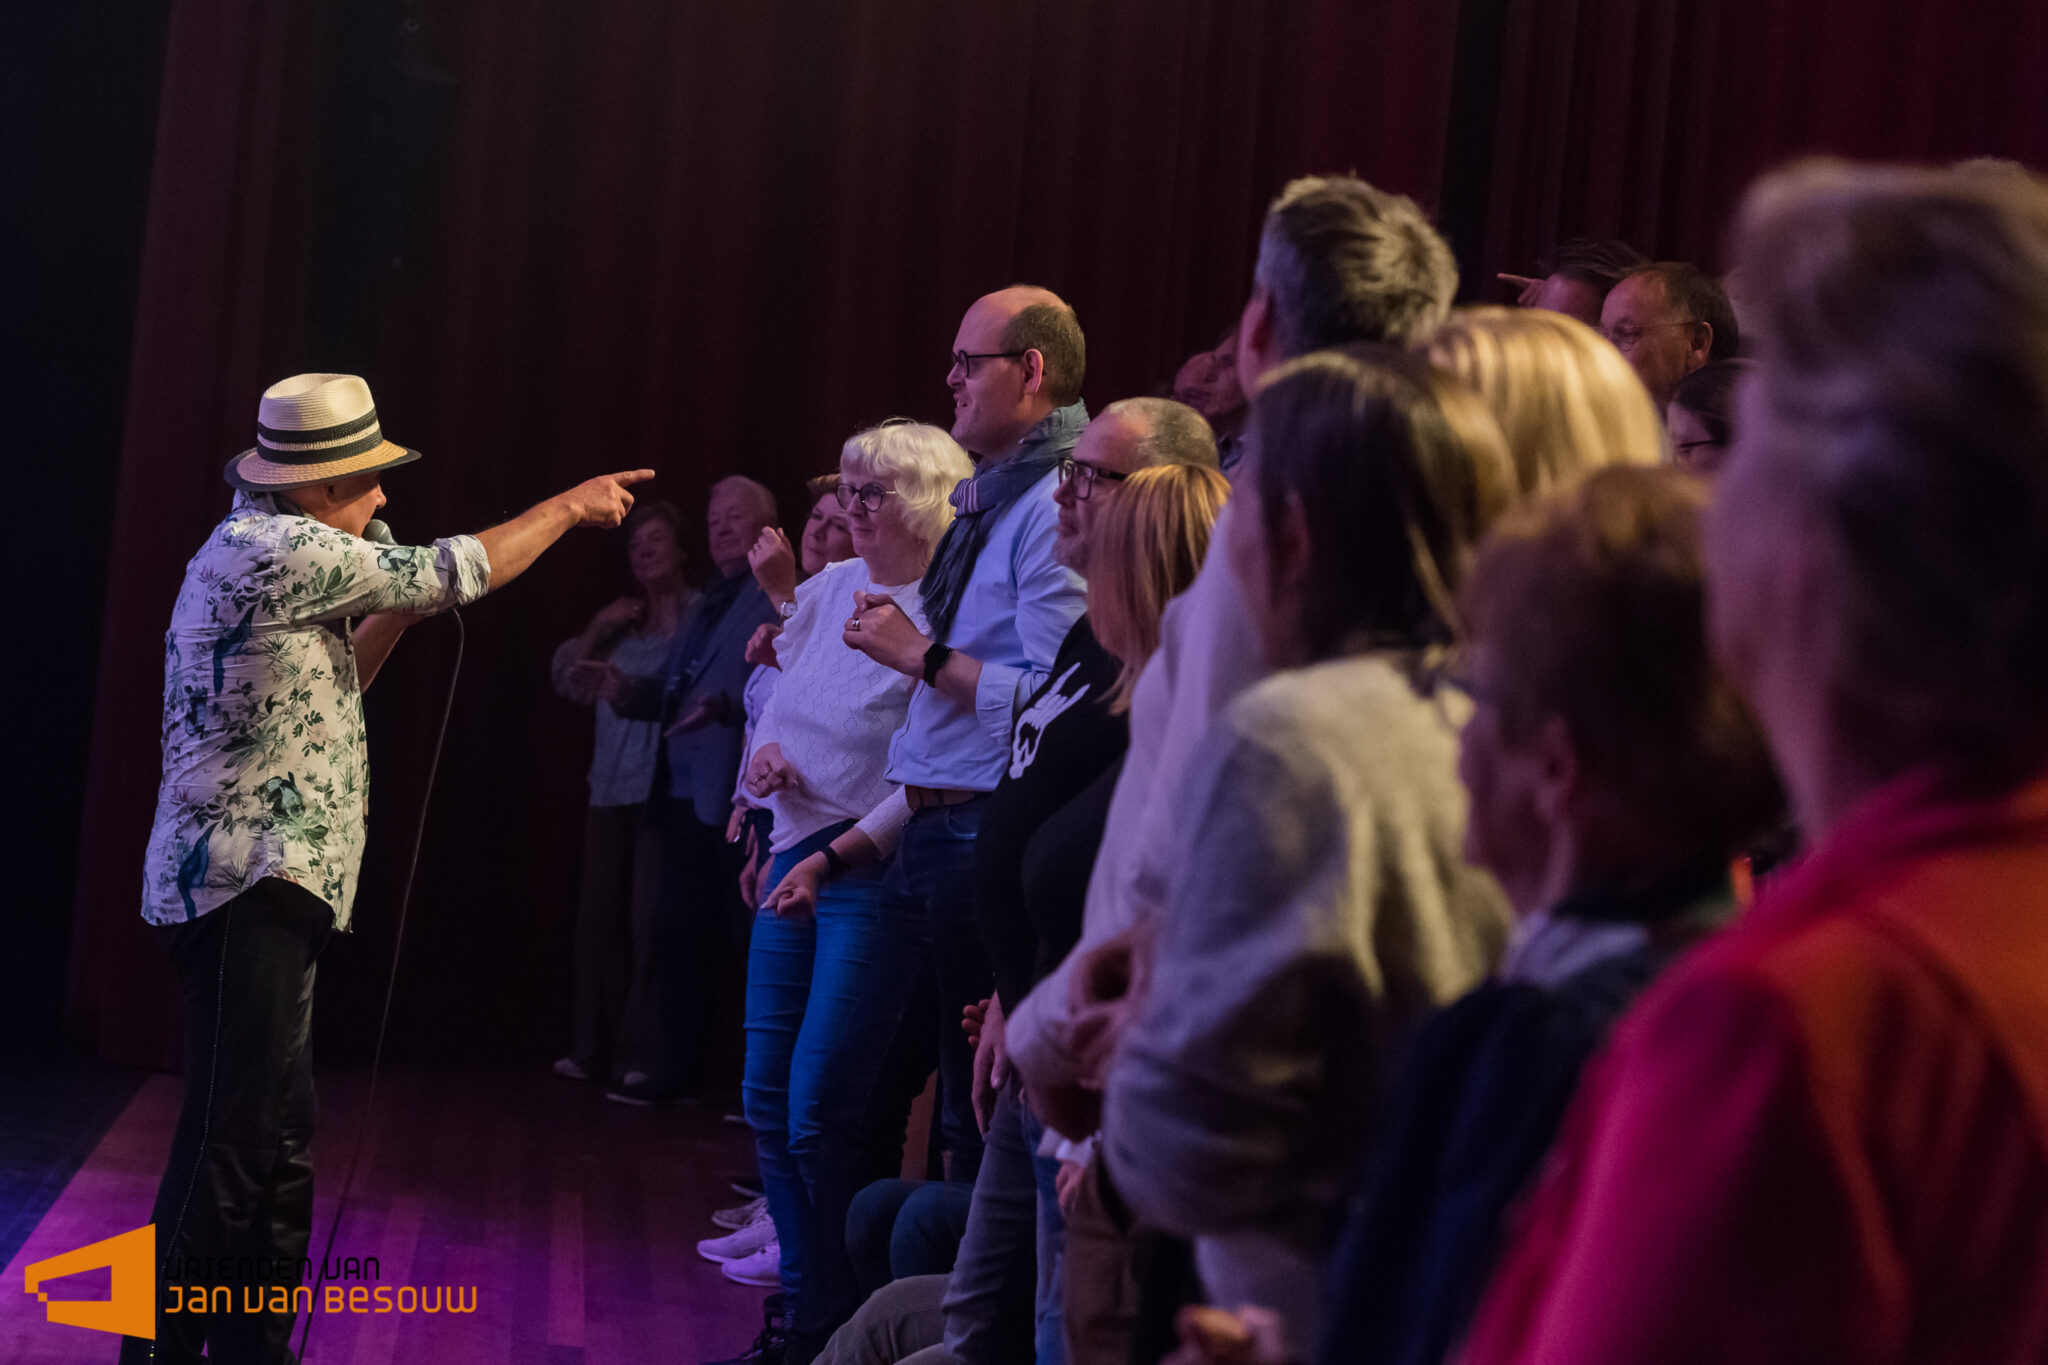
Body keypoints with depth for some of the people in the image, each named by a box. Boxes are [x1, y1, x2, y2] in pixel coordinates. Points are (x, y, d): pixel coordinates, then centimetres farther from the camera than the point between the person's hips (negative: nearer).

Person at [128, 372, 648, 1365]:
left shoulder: (254, 552, 19)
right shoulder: (275, 549, -13)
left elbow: (322, 686, 27)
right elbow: (452, 575, -10)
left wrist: (397, 610, 13)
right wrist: (568, 507, 2)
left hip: (260, 889, 11)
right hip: (246, 887, -11)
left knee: (278, 1138, 12)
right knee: (231, 1143, -11)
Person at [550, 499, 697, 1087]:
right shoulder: (623, 624, 20)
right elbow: (568, 678, 18)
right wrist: (598, 628, 7)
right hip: (611, 790, 6)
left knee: (649, 920, -7)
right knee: (599, 917, 6)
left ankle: (639, 1054, -2)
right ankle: (593, 1048, 12)